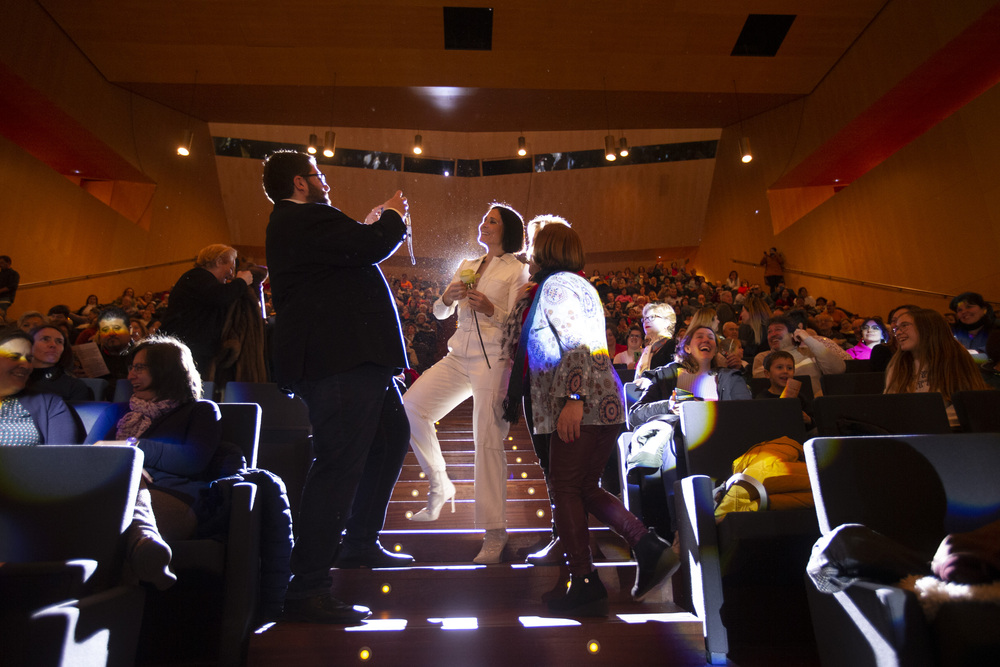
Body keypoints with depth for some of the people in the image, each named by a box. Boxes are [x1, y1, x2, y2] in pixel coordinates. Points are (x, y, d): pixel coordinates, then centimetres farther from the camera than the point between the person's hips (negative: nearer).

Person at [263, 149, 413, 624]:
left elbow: (349, 256, 29)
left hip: (350, 359, 11)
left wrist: (372, 225, 24)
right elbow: (372, 247, -17)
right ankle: (306, 591, -3)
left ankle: (359, 544, 31)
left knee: (391, 436, 21)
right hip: (341, 359, -11)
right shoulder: (306, 219, -10)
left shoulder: (293, 225, 24)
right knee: (339, 464, -11)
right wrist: (392, 216, 2)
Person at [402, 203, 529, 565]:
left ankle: (495, 532, 0)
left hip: (495, 359, -6)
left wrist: (490, 309, -22)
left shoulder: (517, 270, 5)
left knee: (488, 440, -11)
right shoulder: (466, 266, 21)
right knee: (410, 404, -8)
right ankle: (440, 485, 11)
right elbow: (439, 313, 18)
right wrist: (447, 297, -3)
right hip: (459, 355, 6)